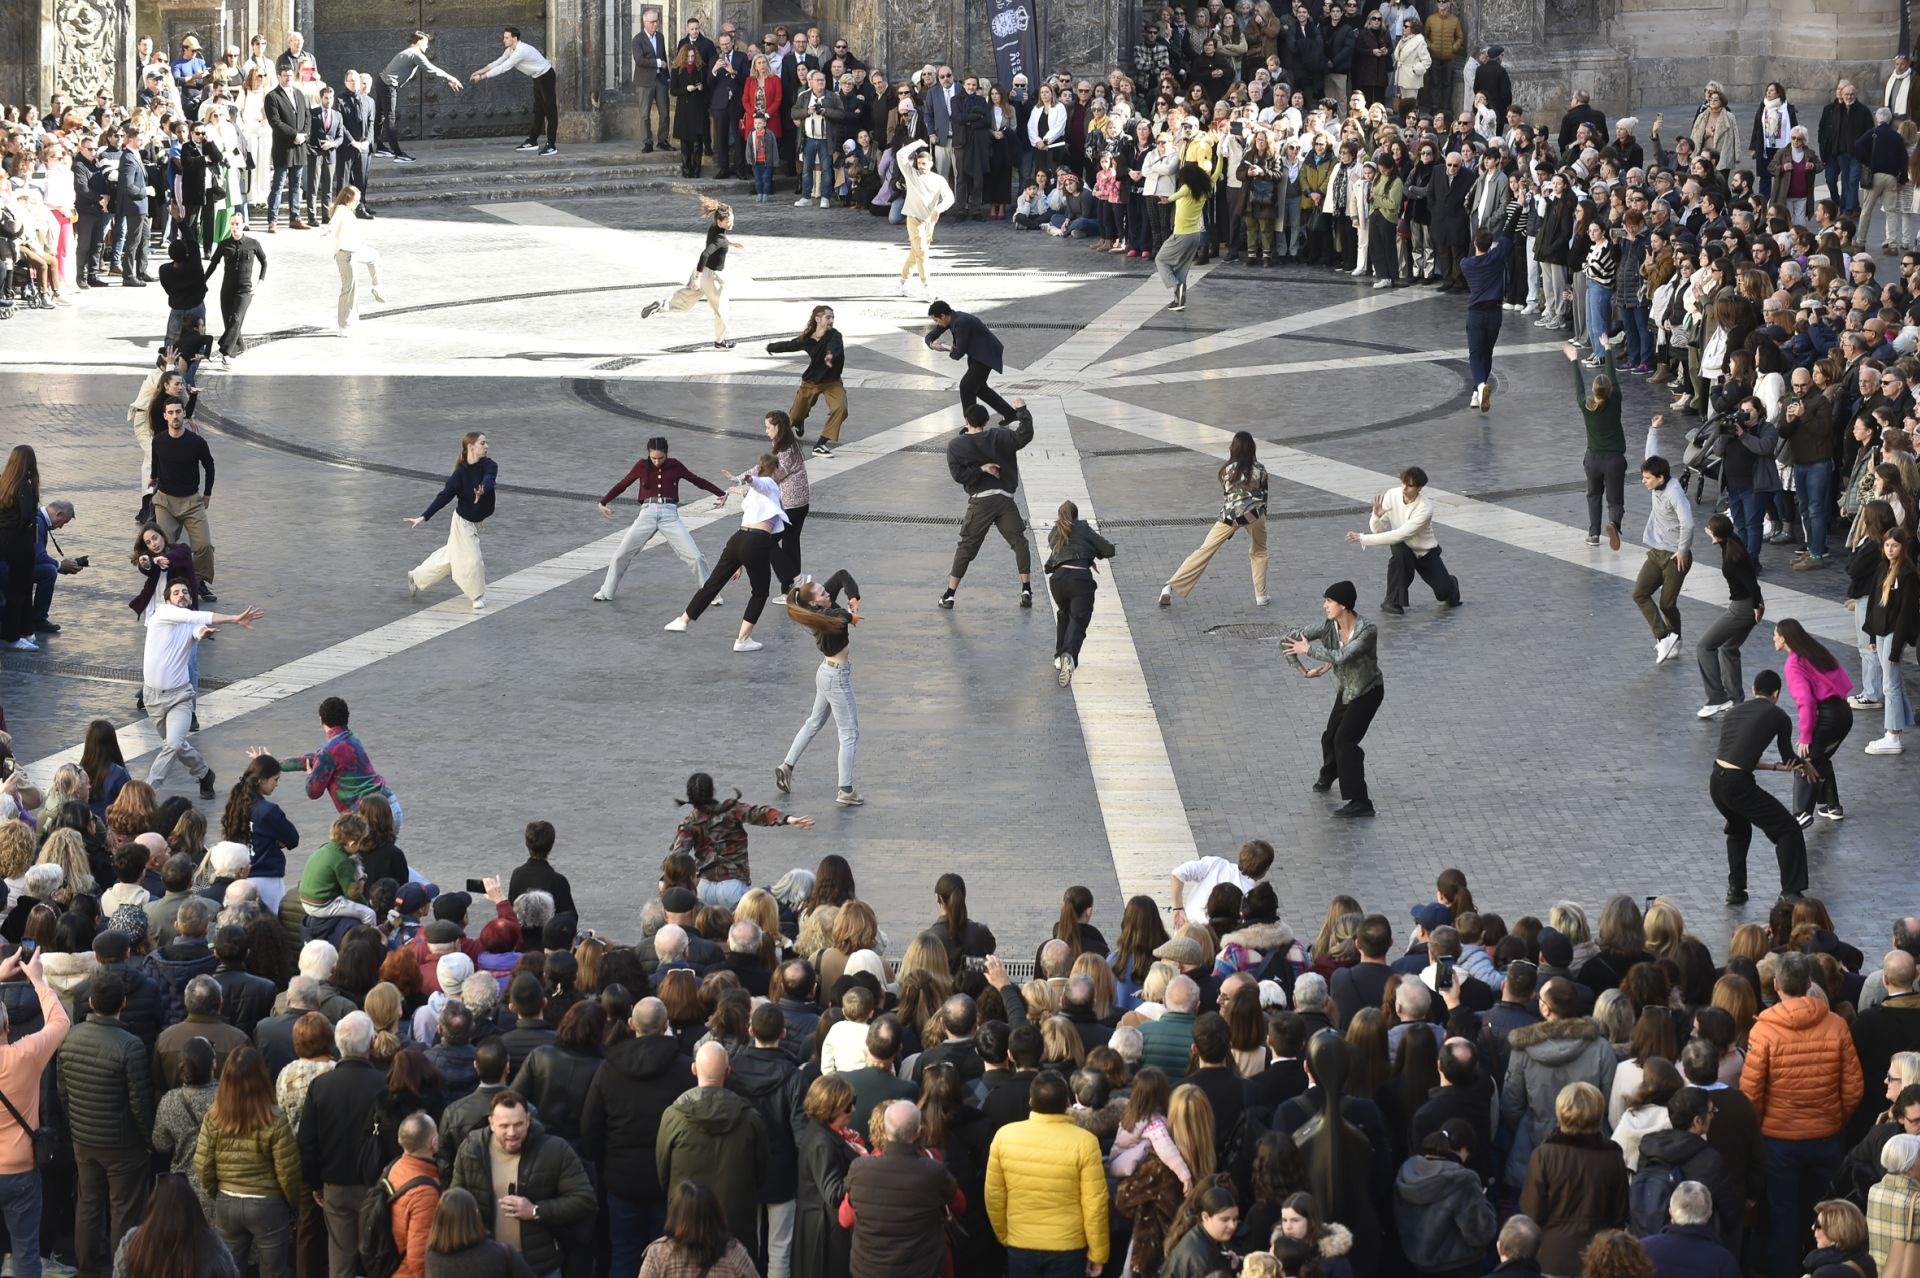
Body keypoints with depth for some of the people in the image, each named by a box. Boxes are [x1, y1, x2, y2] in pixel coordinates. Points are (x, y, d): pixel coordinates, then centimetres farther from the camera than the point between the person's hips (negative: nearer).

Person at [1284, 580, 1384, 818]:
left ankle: (1360, 802, -15)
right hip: (1345, 691, 7)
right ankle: (1326, 776, 53)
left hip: (1368, 693, -7)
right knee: (1330, 738, 21)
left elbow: (1340, 657, -41)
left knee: (1345, 741, -17)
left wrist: (1309, 649, -30)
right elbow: (1288, 641, -10)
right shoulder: (1329, 627, -14)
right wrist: (1304, 671, -14)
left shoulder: (1367, 631, -31)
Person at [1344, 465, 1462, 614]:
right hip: (1402, 550, 2)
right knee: (1399, 551, -35)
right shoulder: (1391, 496, -17)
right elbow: (1378, 529, -11)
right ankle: (1393, 602, -21)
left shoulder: (1425, 509, -29)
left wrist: (1363, 538, -37)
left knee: (1443, 591, -16)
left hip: (1425, 552, -2)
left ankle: (1451, 584, 25)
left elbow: (1401, 535, -35)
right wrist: (1377, 516, -36)